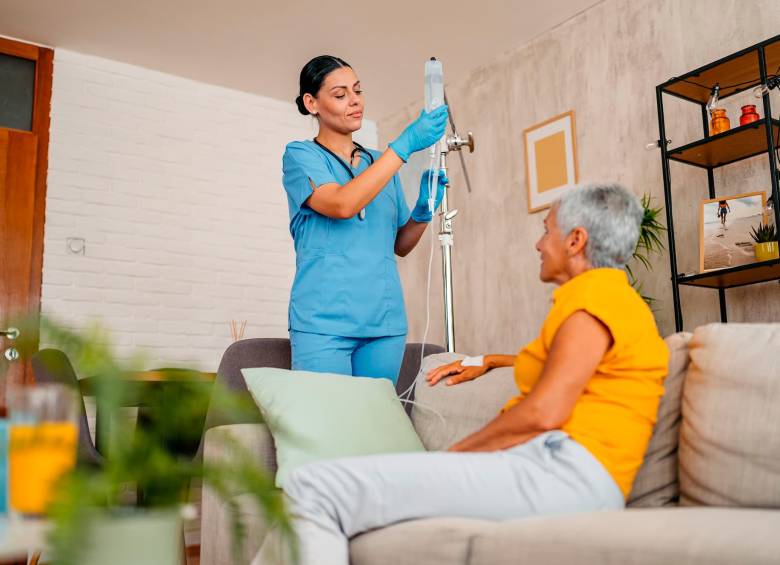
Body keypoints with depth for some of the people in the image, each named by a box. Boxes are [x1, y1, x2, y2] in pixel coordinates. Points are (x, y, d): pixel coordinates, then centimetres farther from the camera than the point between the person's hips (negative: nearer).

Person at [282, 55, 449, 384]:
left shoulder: (379, 163, 17)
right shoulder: (301, 155, 2)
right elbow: (343, 204, -18)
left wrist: (424, 210, -2)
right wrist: (405, 145, -17)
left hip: (385, 321, 5)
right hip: (324, 321, -5)